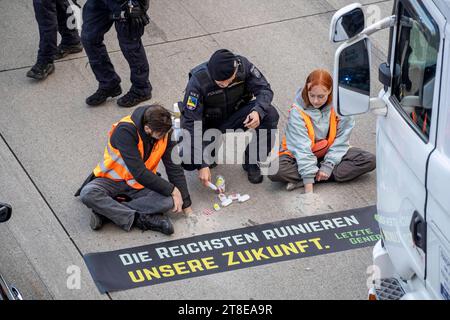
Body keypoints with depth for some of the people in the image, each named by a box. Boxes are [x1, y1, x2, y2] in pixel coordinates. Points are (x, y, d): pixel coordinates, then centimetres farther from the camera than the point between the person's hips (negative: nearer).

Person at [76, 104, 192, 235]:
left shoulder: (165, 133, -10)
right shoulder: (125, 130, -27)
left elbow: (174, 168, -3)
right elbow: (139, 172, -29)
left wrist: (186, 206, -5)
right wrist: (172, 190, -23)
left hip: (140, 185, 4)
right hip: (112, 180, -4)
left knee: (169, 201, -28)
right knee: (88, 194, -35)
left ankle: (106, 211, -24)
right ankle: (140, 219, -31)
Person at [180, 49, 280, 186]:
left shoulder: (243, 65, -23)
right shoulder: (198, 81, -30)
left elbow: (264, 89, -13)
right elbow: (191, 123, -29)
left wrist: (258, 111, -37)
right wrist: (202, 164, -33)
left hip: (236, 115, 2)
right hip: (209, 125, -2)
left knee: (270, 114, -26)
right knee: (187, 160, -27)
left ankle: (251, 162, -5)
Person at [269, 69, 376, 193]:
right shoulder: (298, 112, -22)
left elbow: (341, 140, -10)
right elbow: (302, 147, -27)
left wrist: (328, 165, -22)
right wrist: (309, 186, -34)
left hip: (329, 153, 4)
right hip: (300, 154, -4)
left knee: (369, 160, -20)